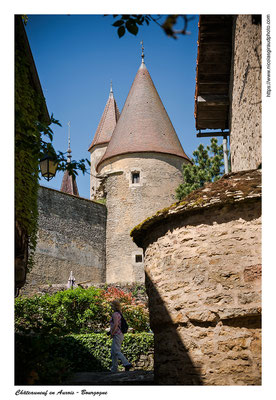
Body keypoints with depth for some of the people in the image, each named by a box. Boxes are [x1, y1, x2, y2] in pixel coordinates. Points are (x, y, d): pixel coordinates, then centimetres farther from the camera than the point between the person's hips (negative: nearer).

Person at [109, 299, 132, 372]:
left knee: (117, 352, -11)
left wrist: (112, 333, -16)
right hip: (120, 335, 10)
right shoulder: (119, 314, 16)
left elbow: (115, 324, -26)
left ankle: (127, 364, -18)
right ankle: (114, 369, 14)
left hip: (117, 335, -10)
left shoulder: (115, 314, -14)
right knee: (113, 352, 12)